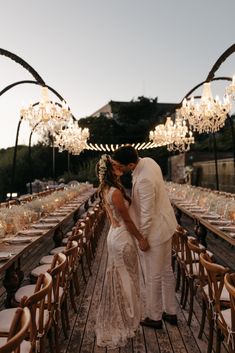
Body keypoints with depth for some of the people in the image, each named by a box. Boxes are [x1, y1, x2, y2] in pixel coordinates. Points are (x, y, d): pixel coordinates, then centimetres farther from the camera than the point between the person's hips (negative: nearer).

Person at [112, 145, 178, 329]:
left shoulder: (144, 180, -32)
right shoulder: (147, 161, -4)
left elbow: (147, 215, -25)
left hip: (155, 231, -10)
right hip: (165, 225, 10)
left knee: (153, 276, 11)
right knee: (166, 271, 22)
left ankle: (154, 317, 32)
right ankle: (170, 312, 40)